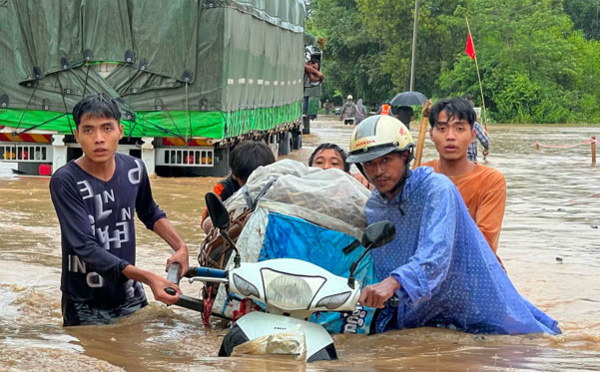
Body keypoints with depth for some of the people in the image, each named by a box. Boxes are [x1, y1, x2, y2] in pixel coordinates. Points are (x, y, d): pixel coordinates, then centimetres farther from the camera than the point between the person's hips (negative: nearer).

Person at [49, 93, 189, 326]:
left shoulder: (133, 169, -2)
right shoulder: (65, 181, -18)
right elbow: (86, 247, -25)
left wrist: (180, 246, 2)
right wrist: (148, 277, -33)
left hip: (130, 299, 4)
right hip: (85, 309, -4)